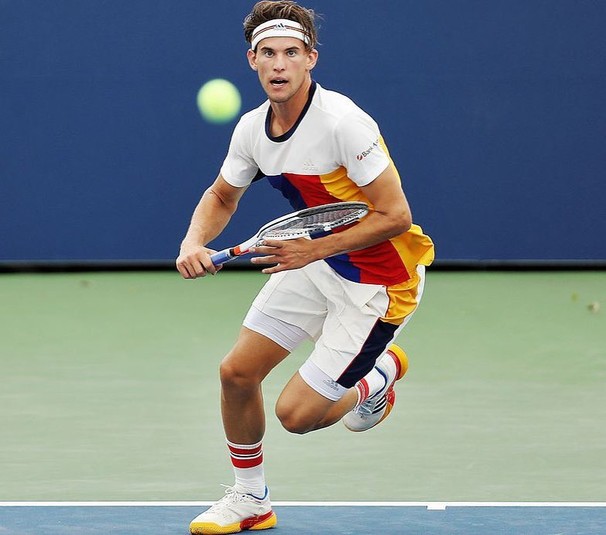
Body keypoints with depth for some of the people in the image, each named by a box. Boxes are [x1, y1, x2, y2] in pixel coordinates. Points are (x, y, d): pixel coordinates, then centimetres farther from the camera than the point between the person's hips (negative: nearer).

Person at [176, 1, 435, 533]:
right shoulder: (252, 129, -5)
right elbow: (222, 197, 13)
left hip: (377, 280, -7)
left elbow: (395, 215, -26)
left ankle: (381, 372, 24)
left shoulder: (342, 122, -28)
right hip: (312, 263, 7)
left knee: (296, 413, -7)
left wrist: (314, 250, -27)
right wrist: (194, 242, -7)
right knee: (237, 372, 6)